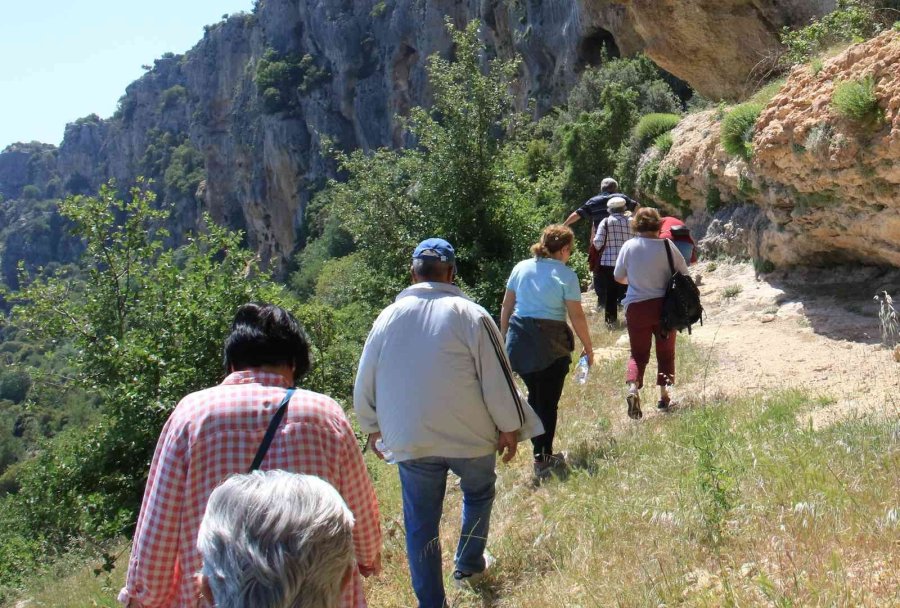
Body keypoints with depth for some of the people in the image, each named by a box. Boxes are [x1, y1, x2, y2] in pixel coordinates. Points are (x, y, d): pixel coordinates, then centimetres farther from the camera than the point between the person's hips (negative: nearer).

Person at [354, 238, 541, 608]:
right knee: (478, 493, 27)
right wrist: (510, 428, 2)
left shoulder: (388, 317, -1)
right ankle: (469, 566, 39)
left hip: (409, 440, 2)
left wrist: (372, 428, 20)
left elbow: (365, 383, 6)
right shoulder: (470, 315, -12)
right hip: (469, 436, -1)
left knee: (421, 522, 13)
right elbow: (497, 378, -10)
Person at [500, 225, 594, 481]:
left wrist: (504, 337, 19)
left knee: (534, 395, 19)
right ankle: (543, 459, 9)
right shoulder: (565, 275, -5)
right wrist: (588, 347, 5)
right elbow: (577, 316, -5)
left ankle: (539, 452, 25)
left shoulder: (521, 268, 8)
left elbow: (506, 307, 10)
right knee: (548, 402, 5)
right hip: (550, 343, -5)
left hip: (519, 341, 5)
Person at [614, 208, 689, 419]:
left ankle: (633, 389, -15)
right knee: (665, 352, 16)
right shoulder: (666, 245, -8)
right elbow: (684, 274, 0)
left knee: (638, 353, 8)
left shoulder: (629, 246, -5)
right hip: (665, 306, 0)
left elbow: (619, 277, 5)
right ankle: (664, 395, 18)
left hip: (636, 307, 0)